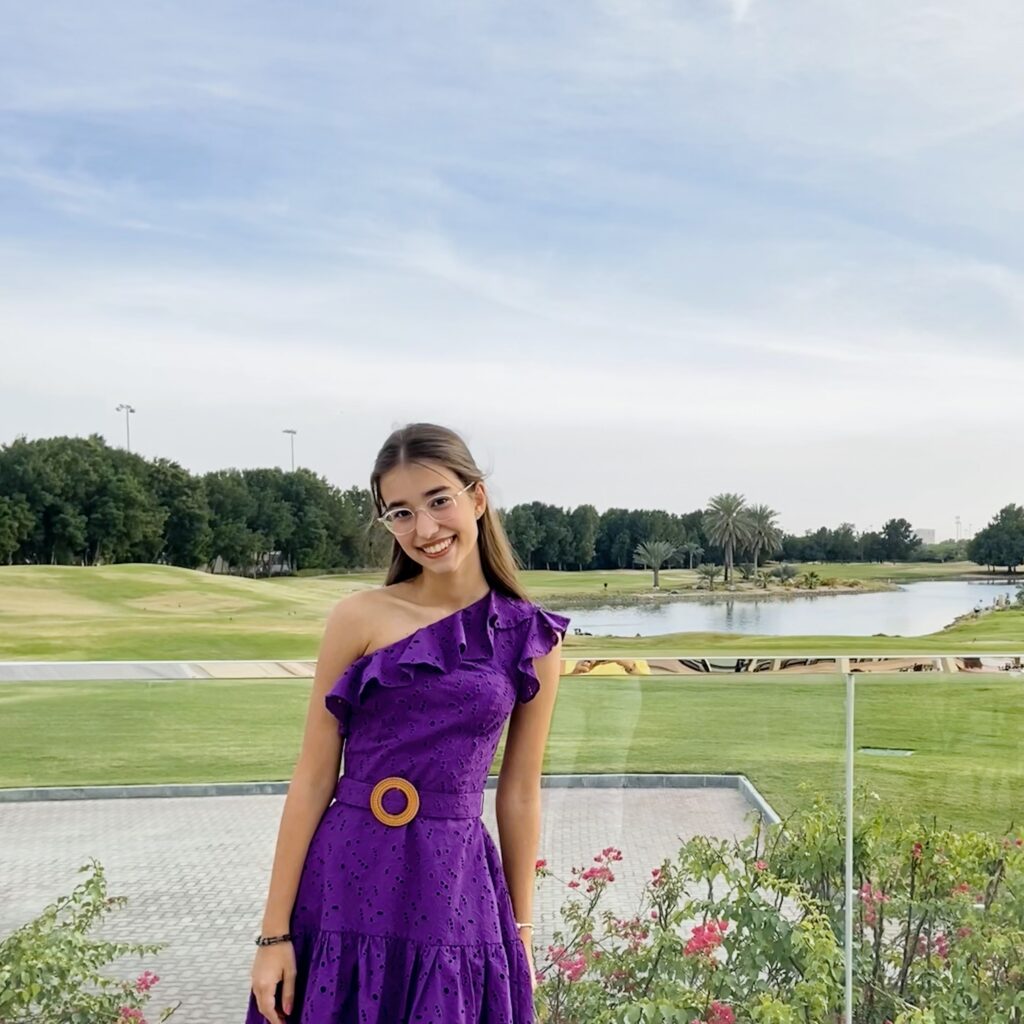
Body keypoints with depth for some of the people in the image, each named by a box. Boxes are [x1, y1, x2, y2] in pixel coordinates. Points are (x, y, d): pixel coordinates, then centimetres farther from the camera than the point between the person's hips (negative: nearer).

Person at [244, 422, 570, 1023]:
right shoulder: (358, 619, -5)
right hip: (347, 885, -1)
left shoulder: (533, 637, 0)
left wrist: (521, 928, 11)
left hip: (456, 892, 1)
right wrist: (275, 930, -3)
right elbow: (314, 777, -3)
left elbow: (520, 792, 7)